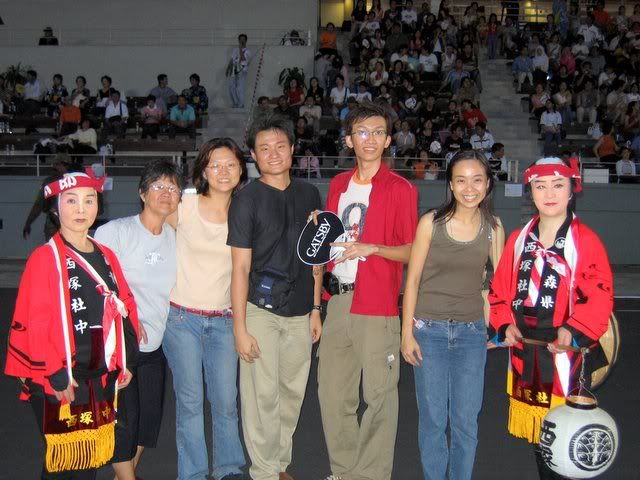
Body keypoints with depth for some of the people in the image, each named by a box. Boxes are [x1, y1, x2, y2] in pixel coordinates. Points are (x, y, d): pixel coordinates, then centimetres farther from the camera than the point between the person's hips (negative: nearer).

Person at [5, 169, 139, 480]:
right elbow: (34, 322, -16)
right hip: (58, 382, -6)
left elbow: (124, 307, 13)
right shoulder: (45, 258, -11)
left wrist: (126, 361, 10)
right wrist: (55, 375, -17)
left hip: (102, 378, 6)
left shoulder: (106, 256, 10)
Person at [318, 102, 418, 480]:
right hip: (339, 300, 6)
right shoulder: (338, 184, 13)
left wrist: (371, 247, -20)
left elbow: (411, 251, -6)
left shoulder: (401, 189, -5)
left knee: (379, 395, 0)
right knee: (332, 391, 13)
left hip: (377, 306, -6)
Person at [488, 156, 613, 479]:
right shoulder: (519, 239, 11)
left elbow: (599, 295, -11)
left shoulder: (585, 241, -5)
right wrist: (505, 325, -3)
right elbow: (500, 289, 13)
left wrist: (573, 331, -25)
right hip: (524, 354, 5)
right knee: (535, 435, 15)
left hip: (566, 354, -5)